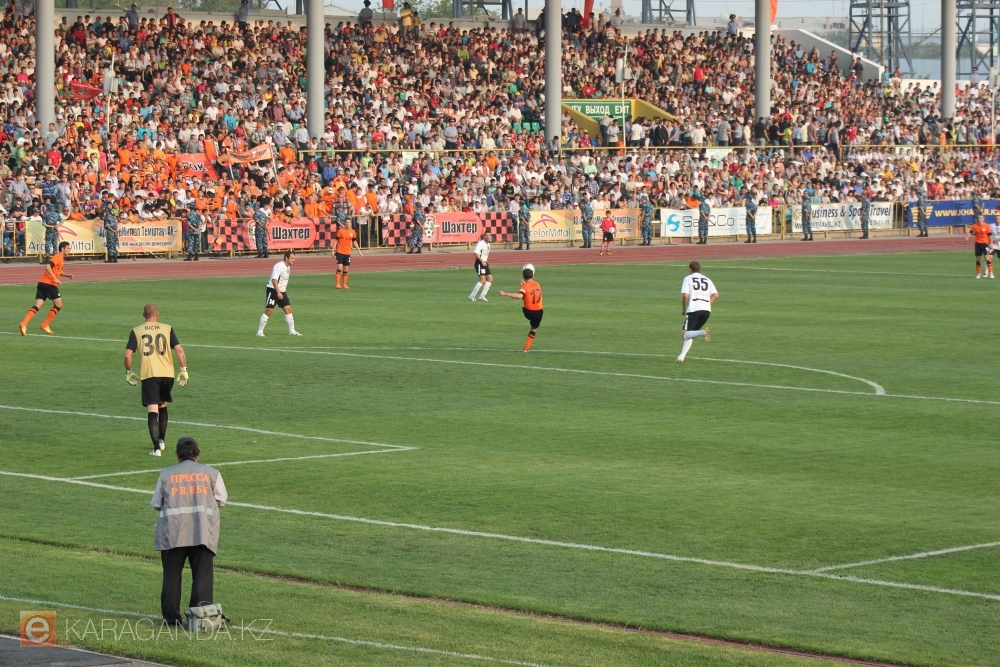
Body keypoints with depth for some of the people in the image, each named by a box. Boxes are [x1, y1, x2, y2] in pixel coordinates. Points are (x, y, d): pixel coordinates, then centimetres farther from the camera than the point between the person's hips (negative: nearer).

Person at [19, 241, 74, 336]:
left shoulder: (61, 258, 22)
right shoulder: (58, 257, -8)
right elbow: (48, 267, -22)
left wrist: (67, 275, 24)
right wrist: (55, 279, -24)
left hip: (42, 284, 9)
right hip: (49, 284, -9)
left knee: (38, 306, -2)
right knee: (58, 305, 5)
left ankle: (23, 324, -20)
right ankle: (45, 325, 6)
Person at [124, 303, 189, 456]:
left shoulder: (136, 332, 4)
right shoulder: (167, 329, 6)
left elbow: (127, 355, -1)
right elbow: (179, 350, -2)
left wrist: (129, 373, 14)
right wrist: (184, 370, 5)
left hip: (148, 375, -2)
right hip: (167, 374, 2)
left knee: (152, 410, -5)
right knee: (163, 406, 25)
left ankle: (156, 448, -16)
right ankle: (161, 440, 34)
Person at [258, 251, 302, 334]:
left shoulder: (288, 267, 10)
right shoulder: (279, 266, -18)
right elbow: (274, 280, -26)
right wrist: (278, 292, -32)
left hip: (282, 292, 8)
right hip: (273, 290, -8)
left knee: (288, 309, 3)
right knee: (268, 311, -7)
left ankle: (292, 331, 9)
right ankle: (260, 332, 0)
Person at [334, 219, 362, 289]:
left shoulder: (353, 232, 5)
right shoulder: (340, 231, -6)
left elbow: (354, 242, 14)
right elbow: (336, 241, -2)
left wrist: (359, 251, 12)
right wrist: (333, 250, -5)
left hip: (347, 253, 4)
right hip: (340, 252, -4)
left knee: (346, 269, 8)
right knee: (339, 268, -11)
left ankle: (345, 285, 14)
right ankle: (337, 284, -8)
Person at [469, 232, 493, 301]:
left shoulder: (488, 244, 15)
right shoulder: (481, 243, -14)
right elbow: (475, 253, -24)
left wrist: (487, 261, 14)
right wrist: (482, 261, -27)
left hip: (485, 263, 10)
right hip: (480, 263, -10)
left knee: (490, 279, 5)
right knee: (483, 280, -16)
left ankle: (482, 295, 10)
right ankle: (472, 296, -9)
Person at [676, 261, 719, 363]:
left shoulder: (688, 278, 6)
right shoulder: (707, 279, 19)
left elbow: (685, 295, -7)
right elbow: (716, 295, 7)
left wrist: (683, 308, 7)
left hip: (694, 309, -5)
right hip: (707, 310, 5)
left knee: (686, 335, -5)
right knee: (690, 334, 17)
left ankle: (702, 333, -34)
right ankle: (682, 356, 8)